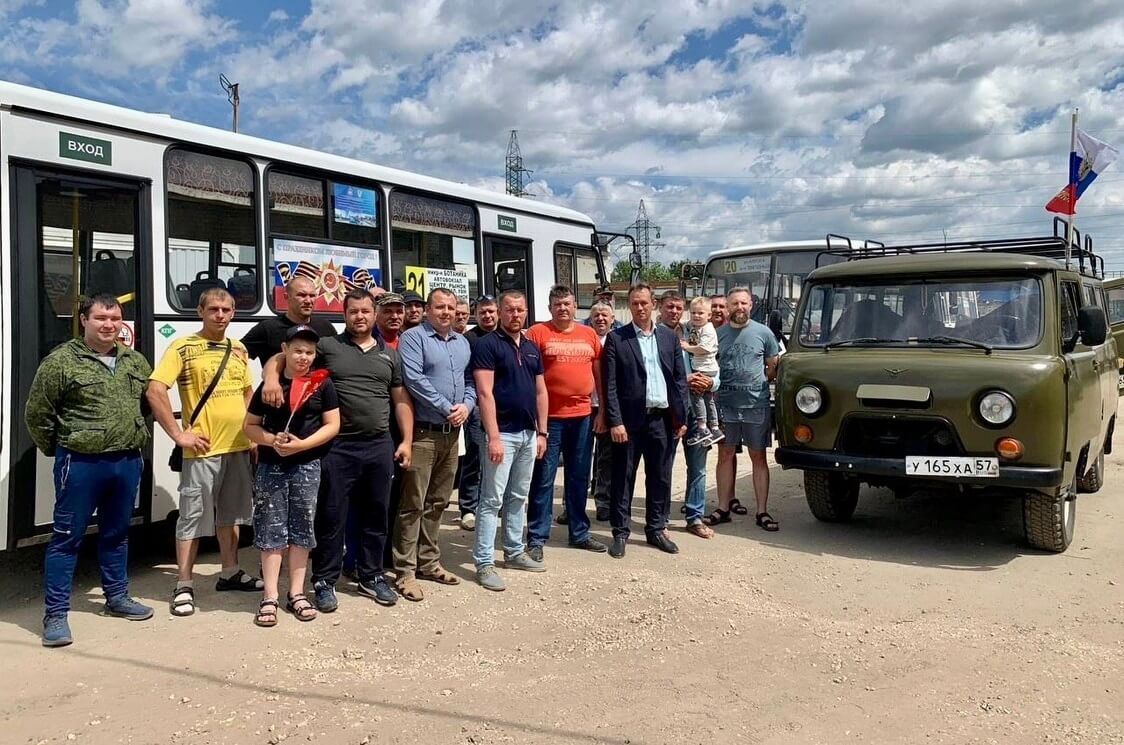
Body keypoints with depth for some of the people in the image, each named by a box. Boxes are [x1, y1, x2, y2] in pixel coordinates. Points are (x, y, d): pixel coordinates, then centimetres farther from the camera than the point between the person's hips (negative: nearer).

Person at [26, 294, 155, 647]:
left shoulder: (136, 362, 9)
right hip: (80, 464, -5)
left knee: (116, 534, 17)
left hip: (128, 462, 5)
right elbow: (36, 414, -4)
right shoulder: (61, 361, -9)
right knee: (66, 538, 2)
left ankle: (117, 597, 31)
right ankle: (55, 614, 9)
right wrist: (57, 450, 4)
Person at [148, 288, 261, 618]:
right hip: (203, 449, -6)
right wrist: (178, 434, -17)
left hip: (239, 447, 6)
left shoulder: (238, 349, 11)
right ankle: (184, 585, 10)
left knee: (231, 513, 17)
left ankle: (230, 572, 31)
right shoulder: (183, 347, -8)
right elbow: (155, 391, -15)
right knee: (193, 518, 0)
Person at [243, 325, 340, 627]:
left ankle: (296, 593, 17)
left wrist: (301, 444, -14)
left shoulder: (322, 384, 0)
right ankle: (270, 597, 8)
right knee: (271, 529, 2)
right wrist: (271, 440, -14)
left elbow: (332, 425, -2)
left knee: (302, 529, 7)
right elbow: (249, 425, 7)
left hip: (307, 466, 0)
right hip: (271, 466, 0)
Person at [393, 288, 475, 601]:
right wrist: (447, 408, -16)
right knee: (413, 504, -4)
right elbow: (414, 380, -18)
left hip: (452, 434, 7)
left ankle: (428, 562, 25)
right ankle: (405, 572, 1)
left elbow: (471, 380, 16)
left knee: (437, 502, 15)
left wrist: (467, 405, -4)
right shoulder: (413, 337, -7)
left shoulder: (462, 343, 15)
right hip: (423, 433, -7)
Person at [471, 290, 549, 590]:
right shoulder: (487, 344, -9)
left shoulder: (532, 348, 12)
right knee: (492, 499, -3)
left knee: (518, 497, 15)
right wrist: (493, 436, -20)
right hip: (502, 433, -7)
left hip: (528, 433, 7)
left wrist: (542, 431, 9)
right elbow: (485, 393, -15)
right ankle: (484, 563, 2)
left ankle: (514, 552, 26)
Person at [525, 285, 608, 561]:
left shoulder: (589, 334, 11)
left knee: (579, 477, 13)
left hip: (582, 416, 4)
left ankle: (579, 533, 25)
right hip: (549, 417, -4)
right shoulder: (537, 333, -3)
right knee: (544, 478, 0)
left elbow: (599, 373, 14)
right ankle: (536, 538, 9)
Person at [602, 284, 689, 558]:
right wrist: (615, 422, -12)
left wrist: (681, 417, 4)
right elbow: (610, 385, -5)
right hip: (630, 419, -3)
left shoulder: (669, 336, 9)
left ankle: (656, 529, 24)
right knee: (623, 477, 4)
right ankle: (620, 533, 14)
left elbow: (680, 379, 9)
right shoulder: (616, 339, -2)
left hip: (662, 419, 3)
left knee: (661, 477, 11)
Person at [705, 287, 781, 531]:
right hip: (725, 404, 2)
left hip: (756, 404, -1)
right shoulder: (718, 333, 6)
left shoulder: (763, 333, 2)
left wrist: (756, 383, -2)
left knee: (758, 457, 3)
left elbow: (774, 367, 8)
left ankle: (762, 511, 8)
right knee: (726, 455, 6)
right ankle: (724, 508, 14)